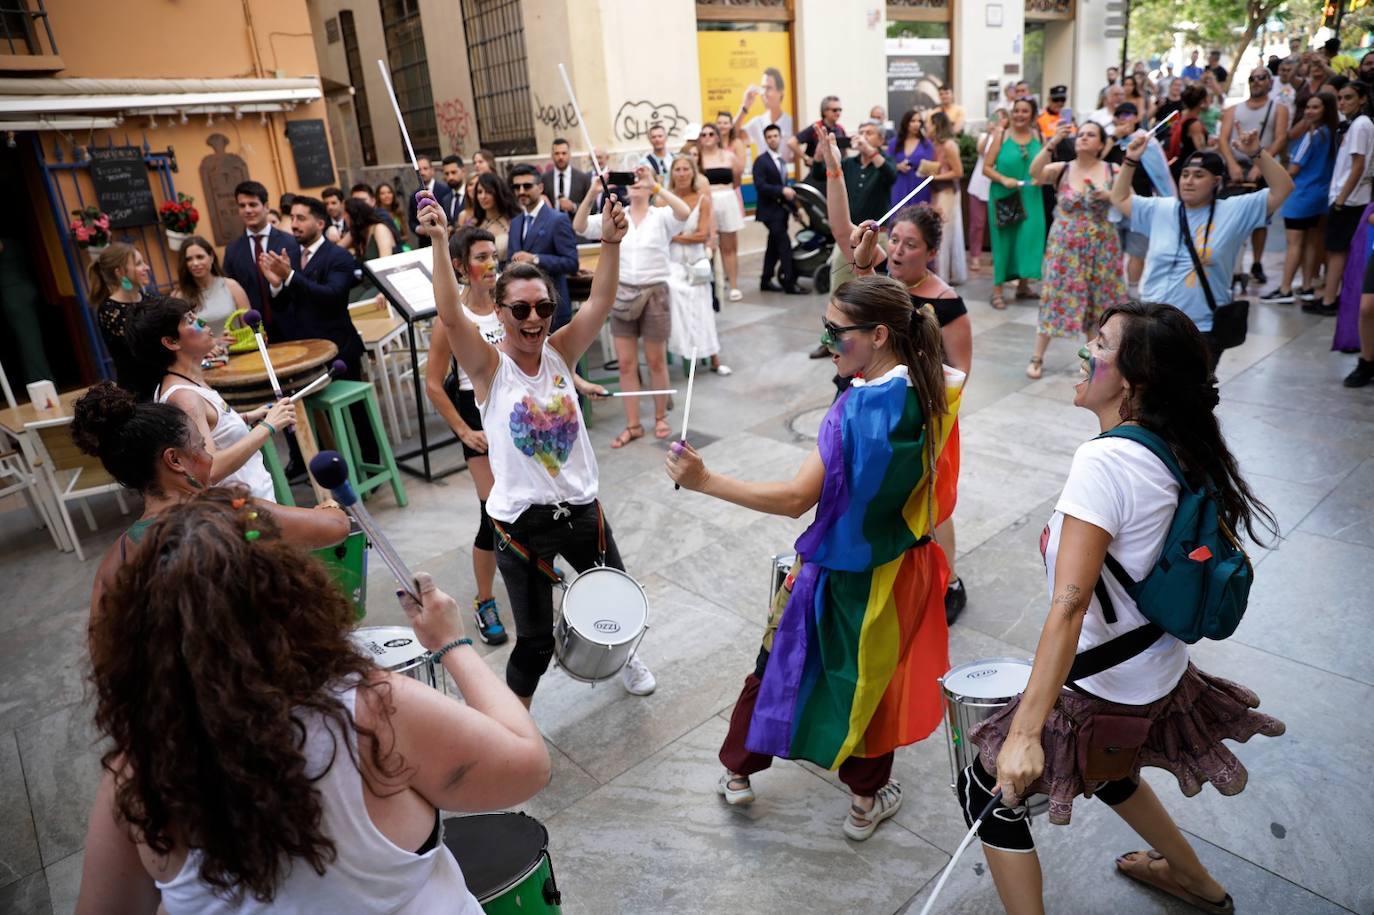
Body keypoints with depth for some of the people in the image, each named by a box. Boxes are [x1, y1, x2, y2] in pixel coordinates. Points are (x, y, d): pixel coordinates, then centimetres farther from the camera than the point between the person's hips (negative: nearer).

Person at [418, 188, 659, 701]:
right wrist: (439, 245, -37)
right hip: (521, 520, -4)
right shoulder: (487, 366, -11)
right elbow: (450, 316, -27)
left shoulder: (561, 351, -2)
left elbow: (600, 302, -15)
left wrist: (610, 242, -29)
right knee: (535, 640, 5)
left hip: (581, 505, 4)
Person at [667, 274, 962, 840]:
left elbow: (796, 499, -30)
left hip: (843, 572, -6)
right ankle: (868, 799, 39)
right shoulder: (929, 392, -8)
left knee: (782, 659, 16)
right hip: (895, 566, 6)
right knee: (874, 676, 22)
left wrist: (705, 481, -29)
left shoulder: (863, 406, -28)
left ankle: (738, 772, 37)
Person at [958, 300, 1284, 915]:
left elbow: (1070, 605, -33)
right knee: (1104, 768, 35)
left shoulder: (1104, 460, -27)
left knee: (988, 789, 8)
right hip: (1158, 673, 9)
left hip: (1103, 688, -8)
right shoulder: (1176, 452, -3)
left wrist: (1025, 734, -34)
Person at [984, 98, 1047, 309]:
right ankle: (997, 290, 7)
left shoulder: (1037, 136, 7)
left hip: (1030, 197, 3)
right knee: (1004, 240, 1)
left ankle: (1023, 285, 21)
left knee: (1029, 238, 4)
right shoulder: (1001, 135, -2)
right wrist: (1004, 180, -19)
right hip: (1004, 197, -3)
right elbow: (986, 167, -5)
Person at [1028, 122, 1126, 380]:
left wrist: (1111, 196, -17)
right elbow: (1035, 172, -22)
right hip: (1064, 246, -1)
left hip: (1100, 248, 1)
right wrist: (1052, 142, -31)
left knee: (1096, 301, 9)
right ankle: (1037, 358, 7)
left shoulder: (1113, 172, 0)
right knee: (1055, 297, -1)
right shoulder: (1061, 169, -2)